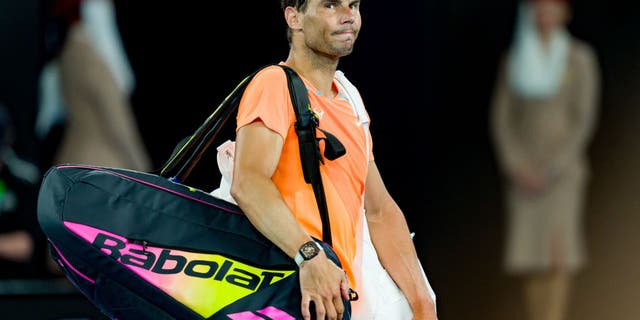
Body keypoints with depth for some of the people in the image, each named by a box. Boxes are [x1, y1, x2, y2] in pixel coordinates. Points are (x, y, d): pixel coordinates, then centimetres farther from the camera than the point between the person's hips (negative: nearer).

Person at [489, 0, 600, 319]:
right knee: (529, 256, -2)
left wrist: (552, 170, -15)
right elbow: (501, 118, 4)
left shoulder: (579, 57, -4)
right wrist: (517, 167, -10)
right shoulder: (514, 59, 6)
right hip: (523, 170, 3)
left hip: (563, 168, -3)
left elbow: (584, 119, -8)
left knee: (558, 252, -15)